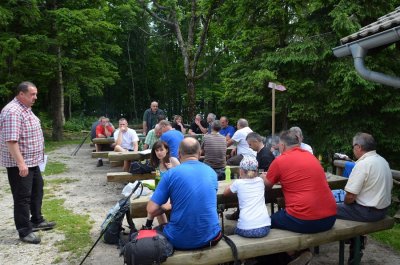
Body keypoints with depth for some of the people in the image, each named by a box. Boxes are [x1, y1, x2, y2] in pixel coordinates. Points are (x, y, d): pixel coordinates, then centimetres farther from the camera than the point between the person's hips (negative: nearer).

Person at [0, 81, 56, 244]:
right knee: (23, 197, 0)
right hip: (19, 164, -10)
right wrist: (21, 163, -30)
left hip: (32, 161, 10)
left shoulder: (26, 109, 11)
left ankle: (36, 221, 35)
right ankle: (25, 232, 12)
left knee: (37, 190, 20)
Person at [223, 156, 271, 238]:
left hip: (246, 229, -3)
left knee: (235, 230, 30)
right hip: (264, 227, 3)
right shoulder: (260, 180, 10)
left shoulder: (238, 183, 0)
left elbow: (225, 193, 18)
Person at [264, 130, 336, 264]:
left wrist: (264, 177, 32)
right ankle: (301, 251, 22)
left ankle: (298, 252, 11)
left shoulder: (280, 161, -5)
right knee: (282, 214, 30)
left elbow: (267, 185, 11)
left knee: (269, 221, 18)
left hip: (304, 221, -7)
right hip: (329, 218, 7)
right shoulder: (311, 156, 12)